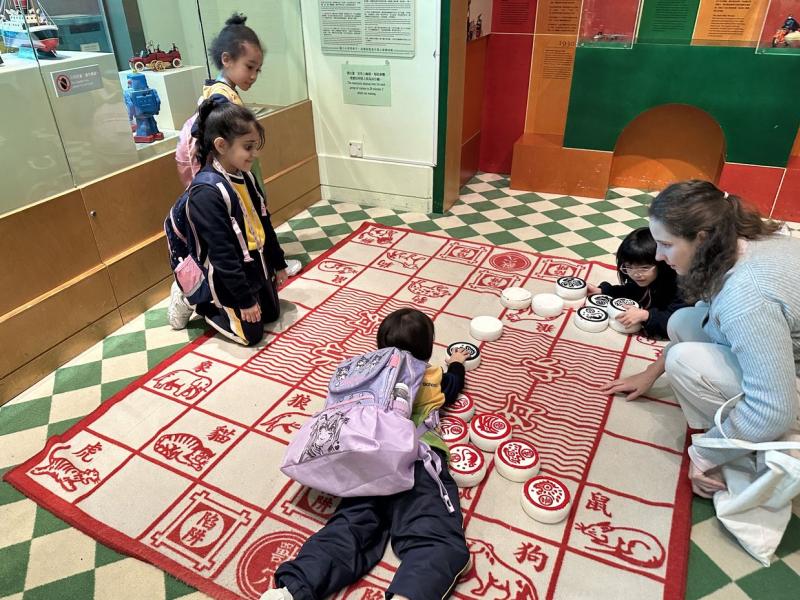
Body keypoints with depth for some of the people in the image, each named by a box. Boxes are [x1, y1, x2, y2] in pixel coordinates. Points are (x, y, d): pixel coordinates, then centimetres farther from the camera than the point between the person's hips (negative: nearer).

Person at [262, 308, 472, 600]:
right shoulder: (434, 378, 23)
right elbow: (453, 384, 47)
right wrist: (457, 363, 69)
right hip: (419, 459, -3)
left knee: (350, 527, -9)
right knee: (437, 539, -19)